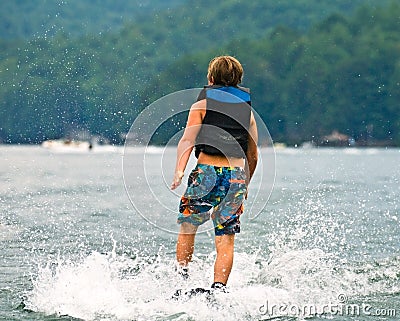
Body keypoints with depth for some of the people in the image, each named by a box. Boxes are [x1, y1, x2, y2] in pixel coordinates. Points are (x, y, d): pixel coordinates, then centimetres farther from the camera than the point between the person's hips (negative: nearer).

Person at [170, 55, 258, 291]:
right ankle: (219, 286, -12)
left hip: (207, 171, -2)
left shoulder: (202, 105, 9)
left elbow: (188, 139, -7)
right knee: (226, 239, 1)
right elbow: (253, 156, 20)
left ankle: (182, 278, 10)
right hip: (237, 174, 2)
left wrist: (179, 171, -19)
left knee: (187, 227, 16)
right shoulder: (247, 110, 18)